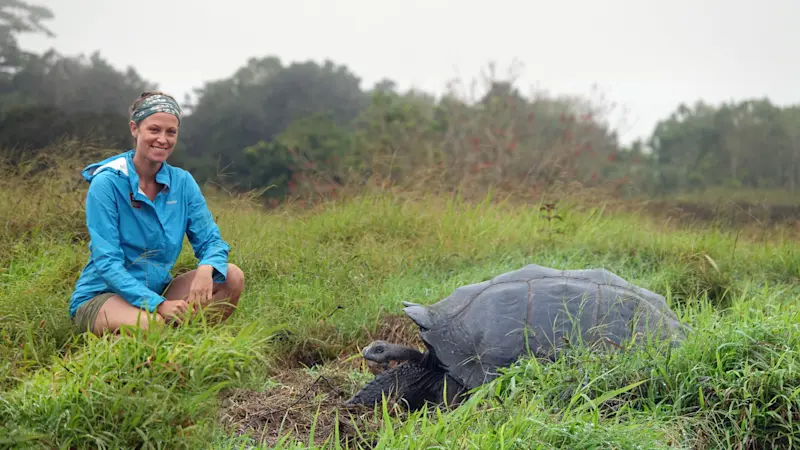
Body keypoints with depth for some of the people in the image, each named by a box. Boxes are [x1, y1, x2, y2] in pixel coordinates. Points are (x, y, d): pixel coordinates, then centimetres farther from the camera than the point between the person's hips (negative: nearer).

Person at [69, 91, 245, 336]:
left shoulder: (183, 182, 0)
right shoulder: (106, 183, -14)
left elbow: (211, 241, 0)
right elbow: (107, 262, -19)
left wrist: (206, 269, -26)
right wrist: (158, 304, -31)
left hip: (157, 290, 5)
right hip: (100, 296, -5)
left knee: (232, 276, -14)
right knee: (152, 325, -36)